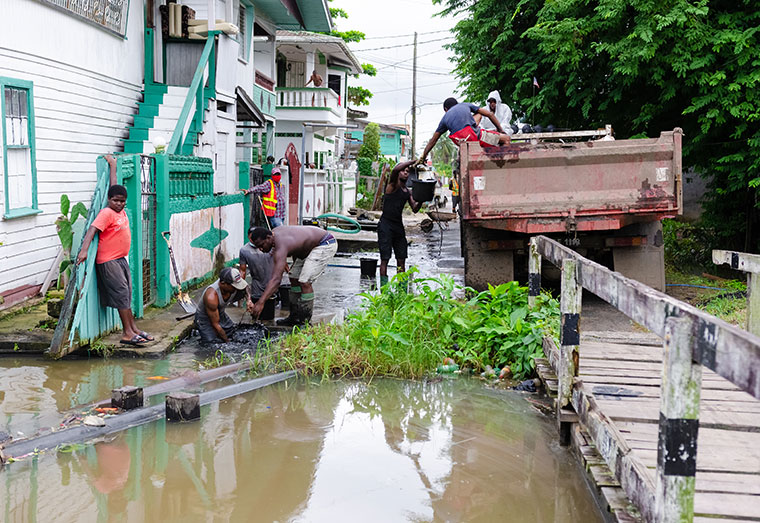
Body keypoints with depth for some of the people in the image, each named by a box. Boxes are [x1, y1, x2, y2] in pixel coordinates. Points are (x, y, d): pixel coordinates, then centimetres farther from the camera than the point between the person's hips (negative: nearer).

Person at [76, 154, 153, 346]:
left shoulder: (121, 211, 9)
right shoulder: (106, 213, -13)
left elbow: (114, 187, 21)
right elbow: (92, 230, -24)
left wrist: (113, 165, 30)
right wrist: (84, 250, -37)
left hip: (121, 259, 9)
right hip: (108, 261, -8)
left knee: (127, 295, 11)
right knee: (121, 294, -9)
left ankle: (134, 329, 16)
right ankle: (127, 333, -8)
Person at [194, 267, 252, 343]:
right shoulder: (211, 297, -41)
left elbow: (245, 287, 4)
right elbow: (215, 324, -29)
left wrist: (248, 300, -17)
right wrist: (227, 341, -19)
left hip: (221, 314, 6)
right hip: (205, 319, -6)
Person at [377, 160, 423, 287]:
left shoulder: (408, 192, 14)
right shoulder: (392, 185, -5)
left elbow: (414, 209, 8)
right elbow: (395, 169, -24)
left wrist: (421, 200, -12)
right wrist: (414, 161, -23)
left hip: (399, 226, 7)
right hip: (385, 225, -7)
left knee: (401, 260, 7)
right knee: (385, 259, -5)